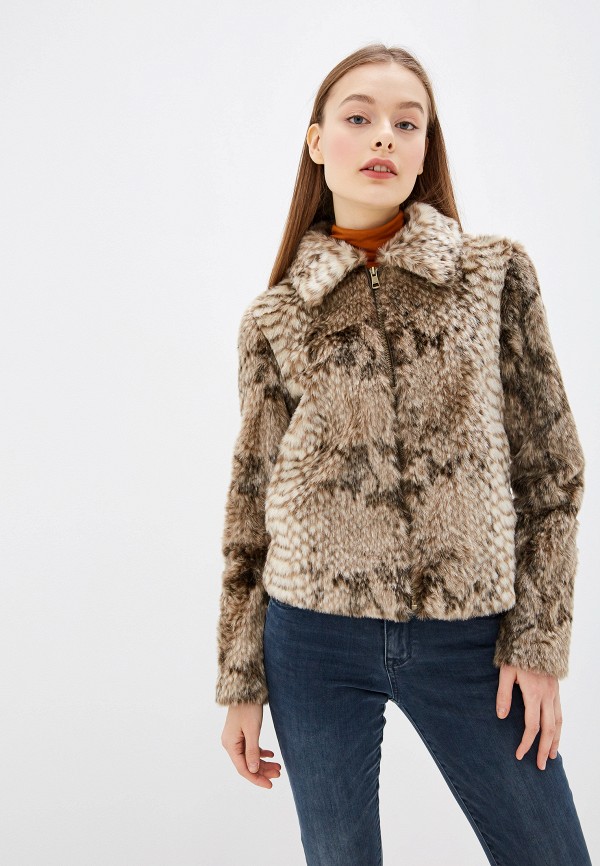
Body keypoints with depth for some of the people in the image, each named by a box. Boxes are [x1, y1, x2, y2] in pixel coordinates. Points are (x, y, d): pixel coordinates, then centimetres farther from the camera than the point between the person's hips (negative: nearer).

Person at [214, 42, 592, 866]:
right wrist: (241, 681, 7)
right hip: (316, 635, 1)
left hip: (469, 636, 0)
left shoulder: (497, 272, 0)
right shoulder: (275, 318, 1)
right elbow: (252, 501, 6)